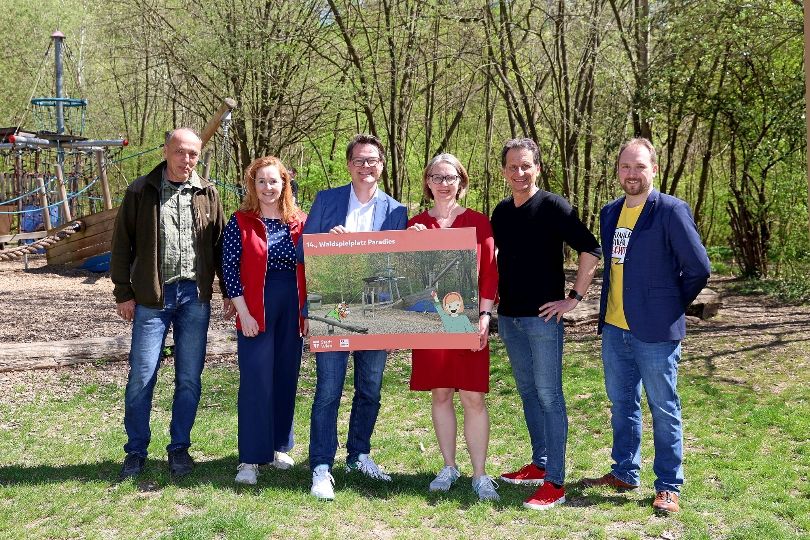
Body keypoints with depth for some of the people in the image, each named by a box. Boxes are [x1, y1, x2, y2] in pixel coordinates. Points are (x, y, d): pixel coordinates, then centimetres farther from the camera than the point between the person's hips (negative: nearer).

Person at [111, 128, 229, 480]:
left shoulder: (208, 194, 7)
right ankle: (136, 451, 16)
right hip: (152, 296, -2)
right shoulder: (141, 191, 1)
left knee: (189, 378, 7)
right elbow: (122, 244, 3)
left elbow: (220, 243, 10)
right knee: (141, 377, 0)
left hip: (195, 296, 2)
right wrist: (123, 293, 0)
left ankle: (179, 448, 21)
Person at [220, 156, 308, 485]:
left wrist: (307, 311, 6)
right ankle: (250, 458, 2)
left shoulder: (299, 223, 7)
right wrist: (243, 312, -12)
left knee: (286, 380, 10)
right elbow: (230, 269, -6)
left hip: (292, 311, 4)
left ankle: (279, 446, 25)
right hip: (256, 313, -4)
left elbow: (307, 270, 11)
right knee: (256, 383, -4)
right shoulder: (241, 222, -2)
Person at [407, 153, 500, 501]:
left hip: (468, 321, -2)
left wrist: (485, 316, -7)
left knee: (473, 396, -2)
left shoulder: (478, 222, 3)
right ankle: (449, 466, 22)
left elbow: (490, 272, 1)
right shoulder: (415, 226, 8)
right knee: (440, 394, 9)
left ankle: (480, 474, 6)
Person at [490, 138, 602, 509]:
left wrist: (574, 298, -14)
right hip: (509, 317, 7)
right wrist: (497, 292, 16)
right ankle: (539, 465, 28)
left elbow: (591, 250, -15)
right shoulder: (501, 211, 9)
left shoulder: (553, 206, -10)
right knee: (527, 392, 15)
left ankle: (554, 482, 2)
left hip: (543, 316, -7)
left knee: (549, 396, -3)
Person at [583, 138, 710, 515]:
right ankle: (624, 473, 31)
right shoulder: (610, 212, 10)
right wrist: (608, 311, 13)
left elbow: (698, 267, -10)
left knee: (663, 409, 4)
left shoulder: (671, 211, -11)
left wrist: (672, 307, 0)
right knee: (621, 405, 17)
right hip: (614, 328, 7)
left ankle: (668, 487, 15)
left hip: (655, 331, -6)